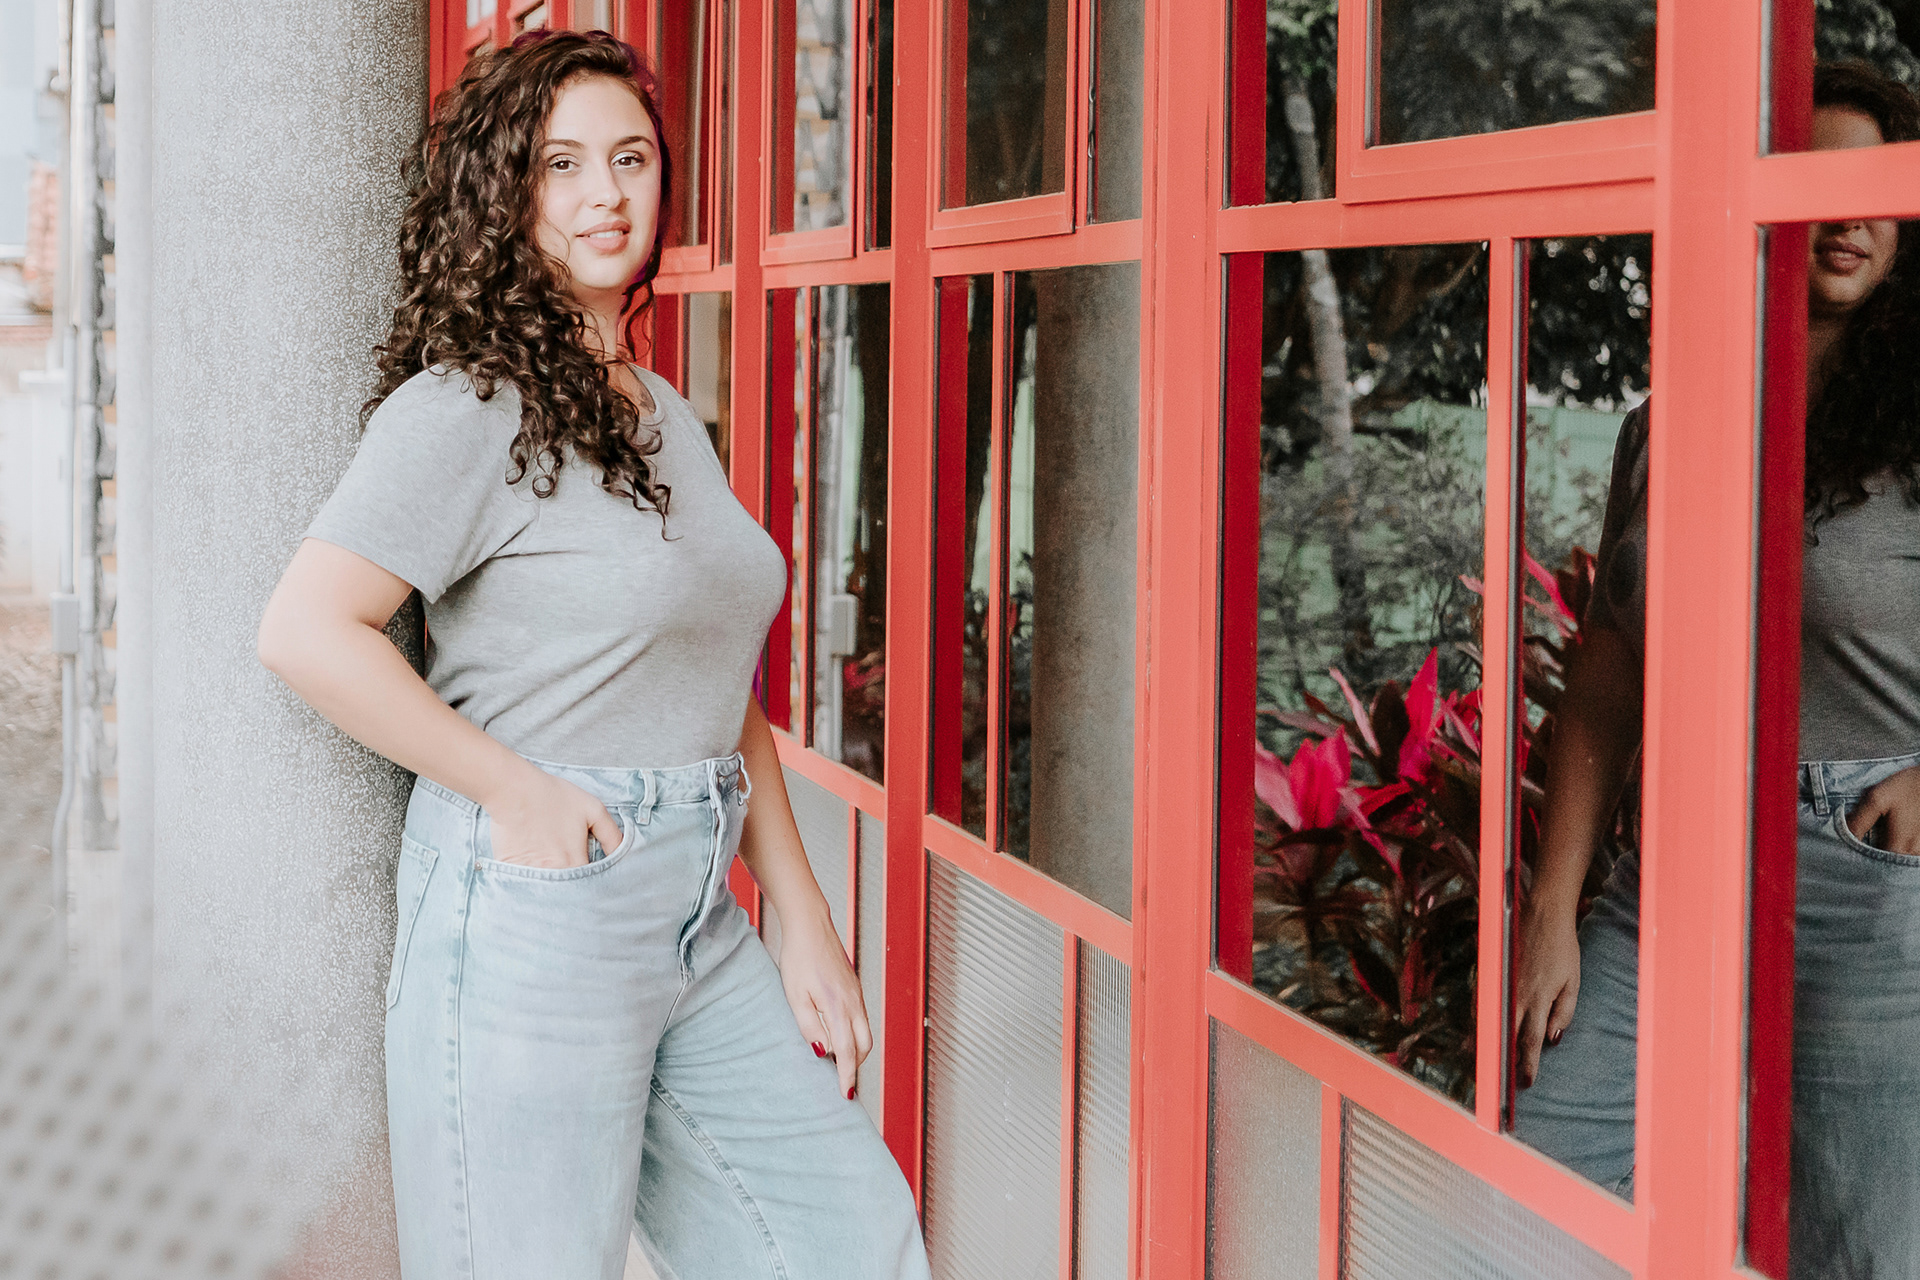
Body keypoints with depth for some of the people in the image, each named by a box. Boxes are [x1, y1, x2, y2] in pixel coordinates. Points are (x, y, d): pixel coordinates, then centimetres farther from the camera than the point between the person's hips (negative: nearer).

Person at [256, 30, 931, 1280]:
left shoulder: (666, 417, 15)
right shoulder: (469, 405, -10)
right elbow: (307, 630, -21)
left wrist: (803, 921, 13)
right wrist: (517, 792, -17)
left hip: (696, 925, 8)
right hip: (537, 908, -8)